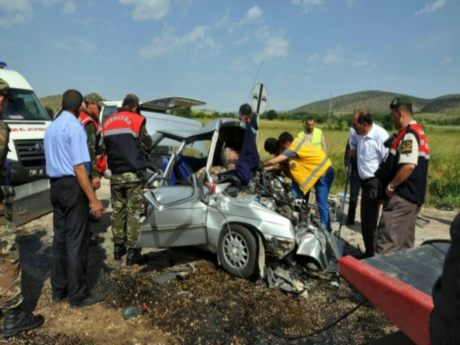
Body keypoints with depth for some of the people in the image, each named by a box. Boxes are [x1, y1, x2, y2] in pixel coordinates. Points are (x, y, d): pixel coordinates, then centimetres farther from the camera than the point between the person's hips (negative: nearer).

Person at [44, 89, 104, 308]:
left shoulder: (51, 127, 13)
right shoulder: (75, 127, -14)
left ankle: (58, 290, 26)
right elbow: (79, 167, -21)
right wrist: (93, 200, -21)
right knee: (76, 241, -1)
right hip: (73, 186, -9)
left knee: (60, 238, 15)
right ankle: (77, 295, 8)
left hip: (55, 185, 9)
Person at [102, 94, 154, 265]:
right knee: (134, 212, -1)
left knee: (117, 211, 15)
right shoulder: (136, 120, -7)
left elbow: (106, 147, 12)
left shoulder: (108, 122, 10)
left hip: (116, 174, 6)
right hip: (134, 173, -6)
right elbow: (148, 145, -1)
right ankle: (132, 252, 2)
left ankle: (118, 247, 23)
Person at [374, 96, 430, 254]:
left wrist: (391, 186, -16)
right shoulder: (419, 131, 16)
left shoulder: (408, 134, -16)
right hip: (413, 196, 10)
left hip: (402, 197, -10)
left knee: (387, 241, -9)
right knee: (404, 241, 17)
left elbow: (409, 166, -28)